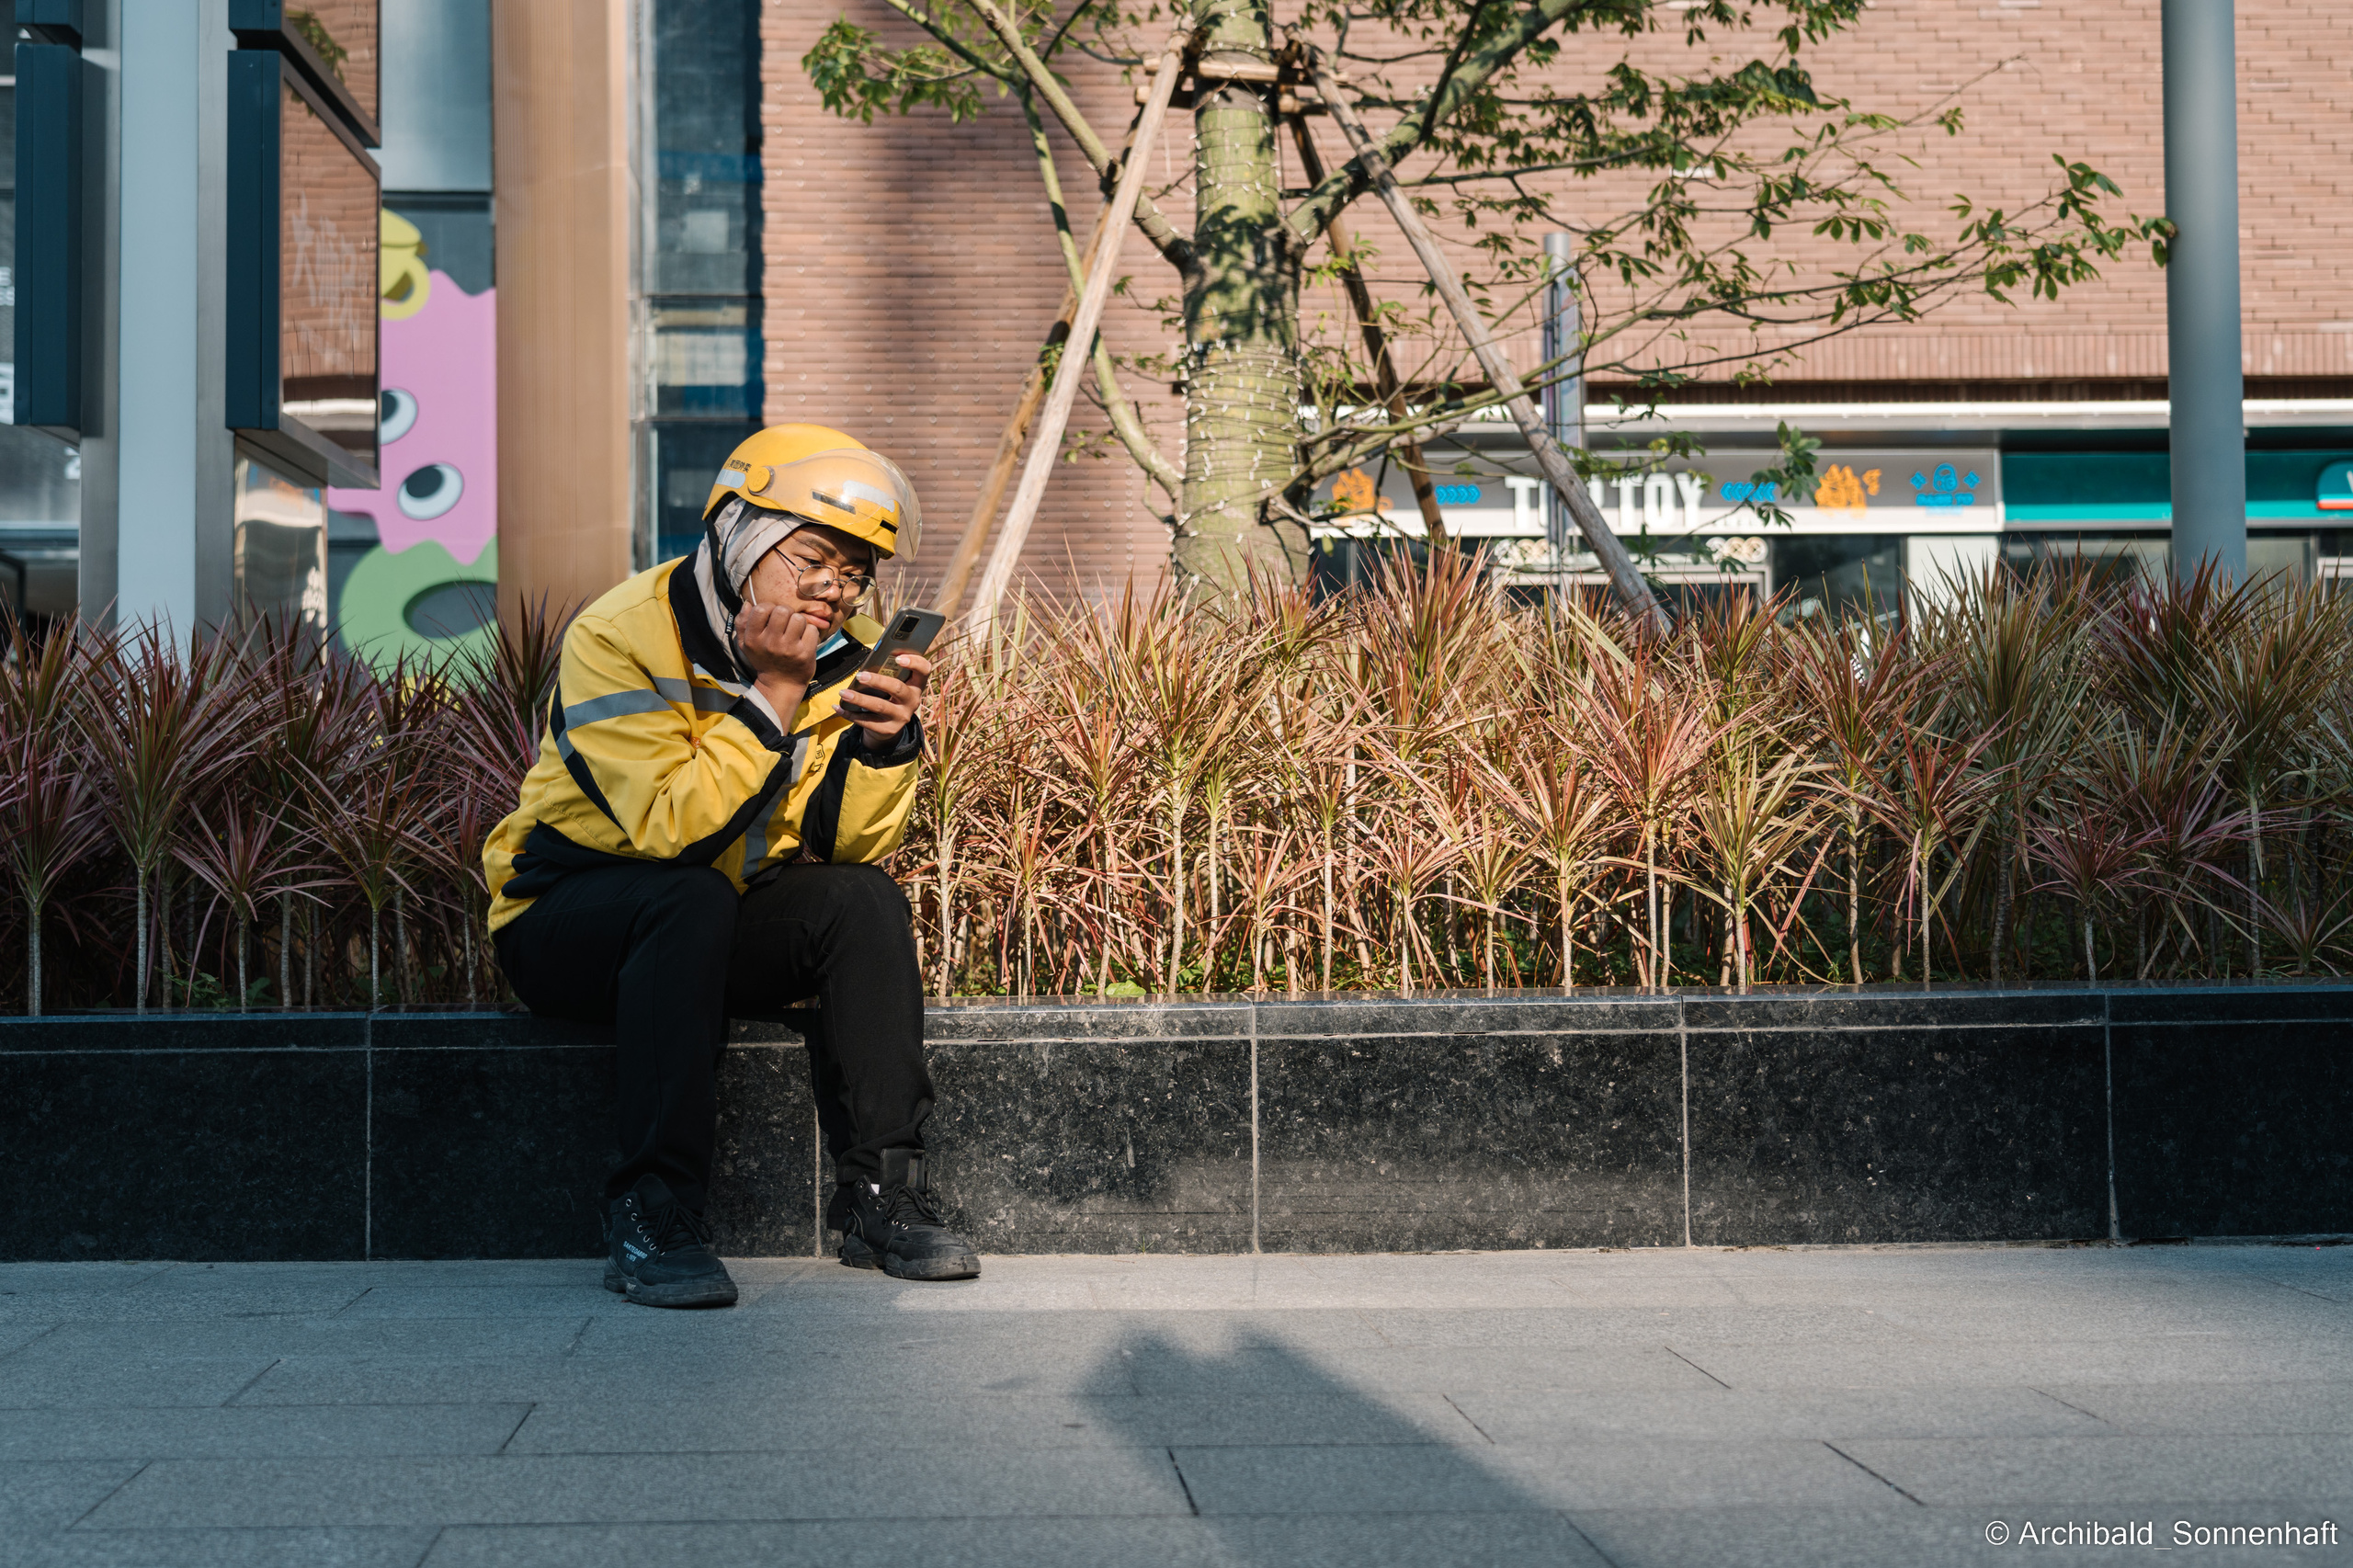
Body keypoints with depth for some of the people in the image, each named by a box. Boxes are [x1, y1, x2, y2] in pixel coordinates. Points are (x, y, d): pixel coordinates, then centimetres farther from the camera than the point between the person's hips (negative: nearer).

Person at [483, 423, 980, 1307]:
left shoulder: (843, 649, -2)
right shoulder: (620, 637, -20)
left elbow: (851, 843, -7)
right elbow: (673, 825, -30)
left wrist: (883, 740, -25)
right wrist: (773, 691, -30)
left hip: (720, 931, 5)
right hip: (568, 922, -5)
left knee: (866, 900, -20)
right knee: (692, 898, -35)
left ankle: (883, 1192, -17)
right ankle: (651, 1218, -33)